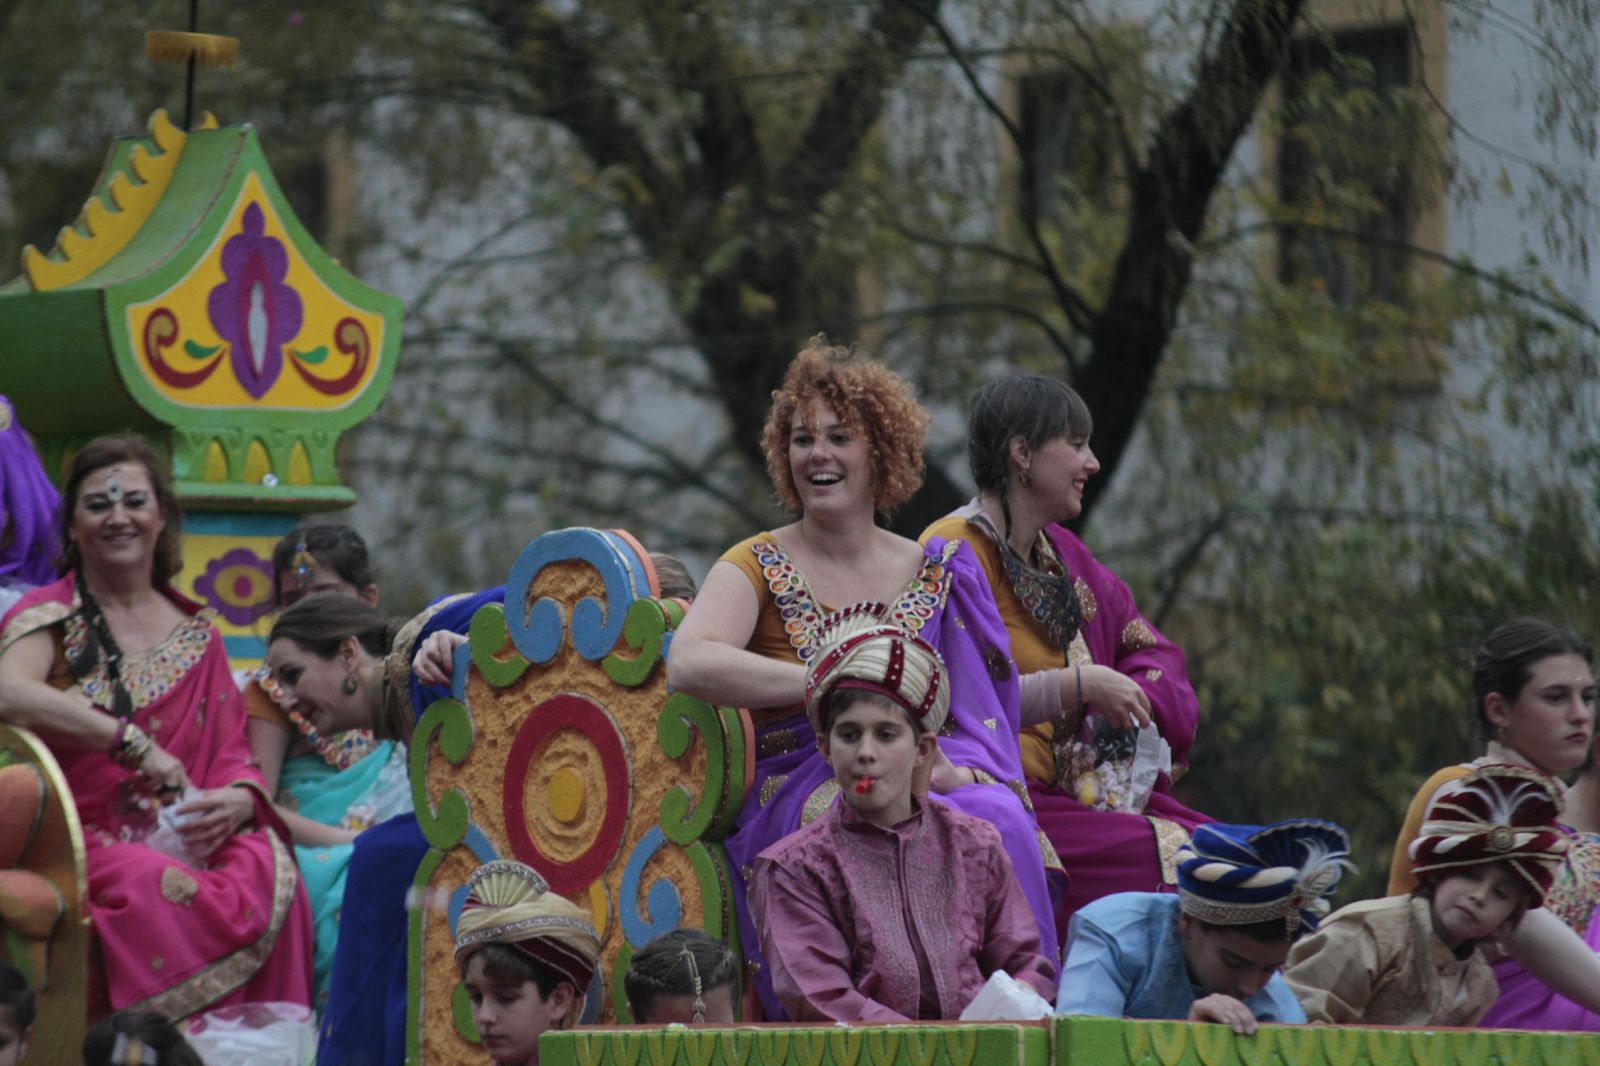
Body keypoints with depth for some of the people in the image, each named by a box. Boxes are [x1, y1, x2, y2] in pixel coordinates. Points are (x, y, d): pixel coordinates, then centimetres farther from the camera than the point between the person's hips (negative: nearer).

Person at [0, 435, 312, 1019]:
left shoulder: (197, 636, 18)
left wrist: (238, 801, -11)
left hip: (179, 837, 4)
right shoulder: (49, 616, 3)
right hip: (81, 840, -4)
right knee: (155, 886, -36)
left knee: (270, 870, -28)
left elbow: (234, 757, 15)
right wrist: (135, 745, -25)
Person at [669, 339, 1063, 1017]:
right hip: (796, 799, -3)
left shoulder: (936, 573, 15)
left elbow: (980, 712, 11)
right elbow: (690, 663, -18)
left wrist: (950, 767, -14)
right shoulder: (758, 568, 3)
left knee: (1000, 820, -31)